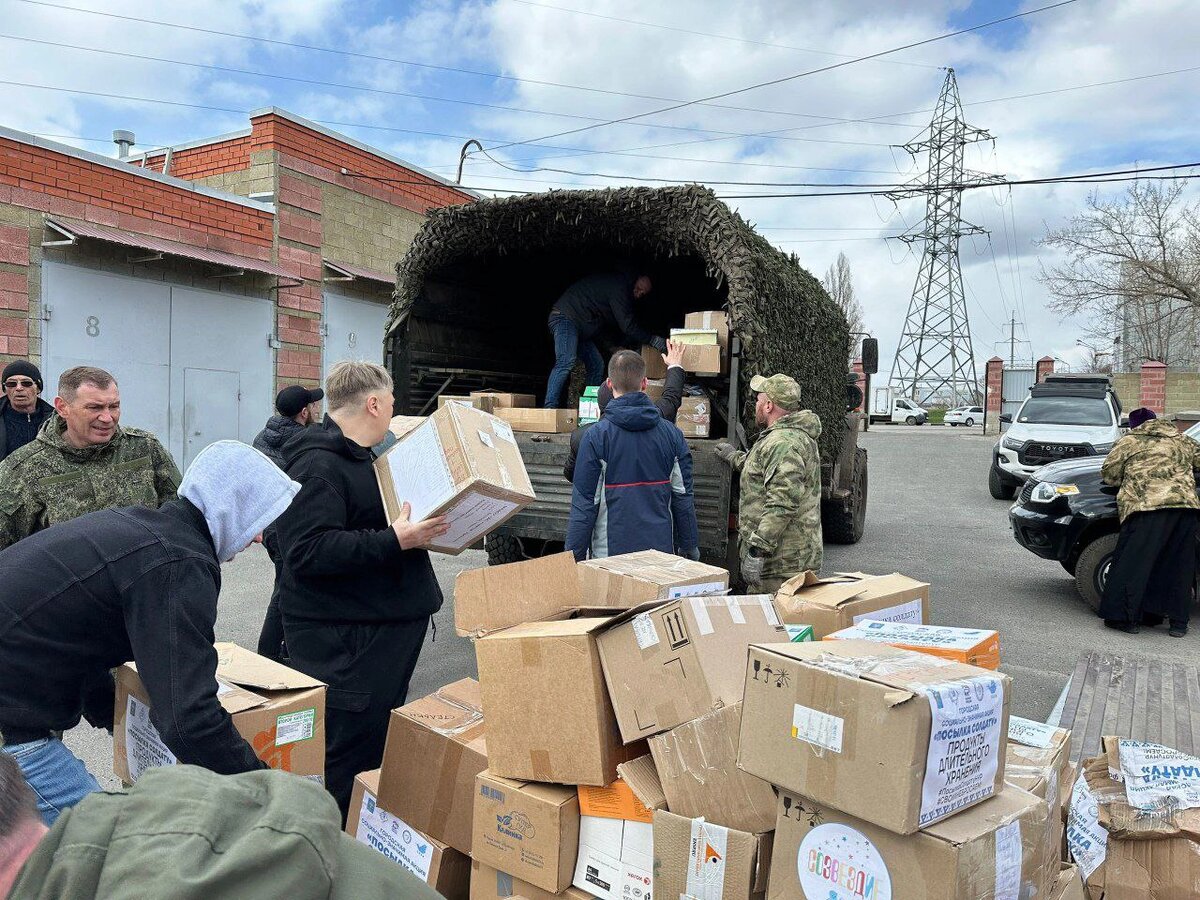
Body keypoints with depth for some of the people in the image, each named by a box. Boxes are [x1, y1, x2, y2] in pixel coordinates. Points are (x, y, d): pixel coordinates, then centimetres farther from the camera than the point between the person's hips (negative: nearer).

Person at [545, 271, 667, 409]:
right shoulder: (618, 286, -16)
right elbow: (627, 325, -19)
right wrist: (653, 340, -13)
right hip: (565, 318, -11)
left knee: (597, 365, 7)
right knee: (567, 361, -28)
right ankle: (550, 407, -35)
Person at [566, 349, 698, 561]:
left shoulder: (596, 436, -10)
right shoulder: (672, 434, 0)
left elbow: (584, 503, -9)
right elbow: (683, 498, 4)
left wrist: (574, 557, -1)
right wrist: (690, 548, 15)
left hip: (610, 552, -3)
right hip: (661, 550, 3)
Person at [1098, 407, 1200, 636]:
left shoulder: (1129, 441, 10)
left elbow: (1108, 473, 9)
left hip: (1148, 506, -5)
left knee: (1133, 563, -1)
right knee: (1179, 566, 11)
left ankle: (1125, 617, -2)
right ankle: (1178, 622, 15)